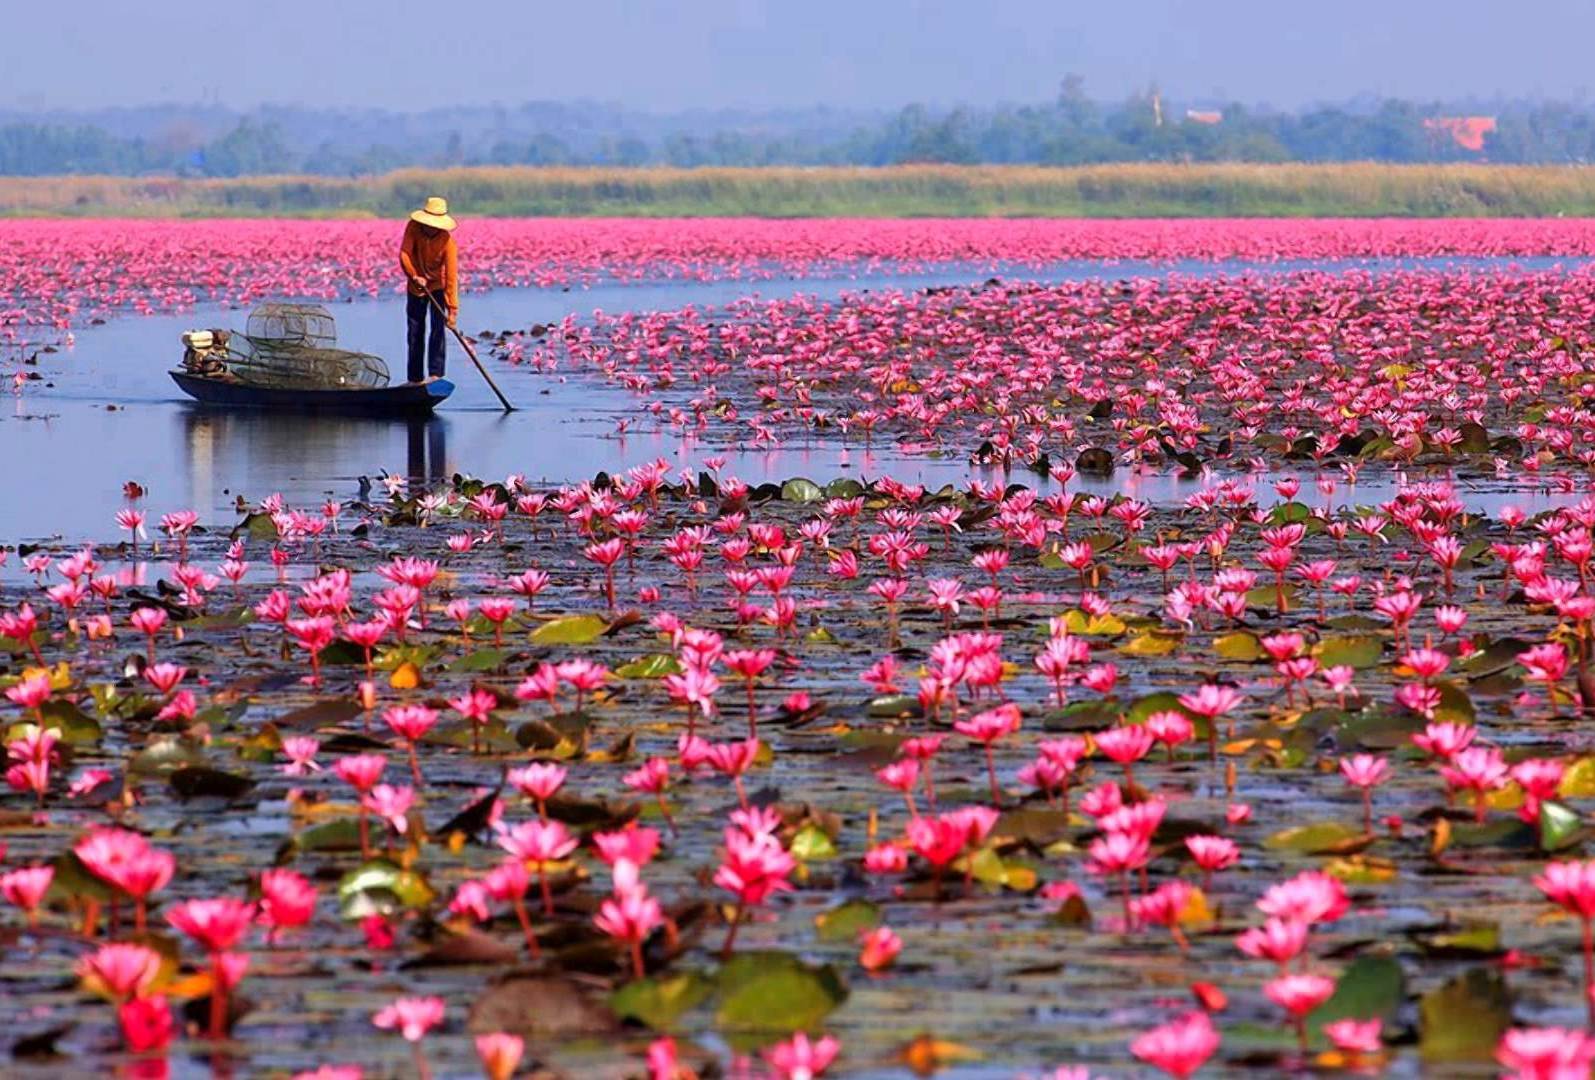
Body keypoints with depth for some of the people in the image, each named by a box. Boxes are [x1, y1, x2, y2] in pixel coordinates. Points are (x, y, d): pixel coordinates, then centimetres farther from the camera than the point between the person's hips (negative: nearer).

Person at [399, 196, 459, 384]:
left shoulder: (448, 242, -27)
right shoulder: (413, 228, -19)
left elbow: (451, 277, -28)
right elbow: (404, 254, -21)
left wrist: (452, 310, -32)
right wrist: (414, 276, -36)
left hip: (438, 286, -3)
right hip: (416, 287, 3)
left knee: (437, 328, -17)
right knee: (415, 332, 7)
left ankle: (435, 374, -19)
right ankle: (416, 377, 15)